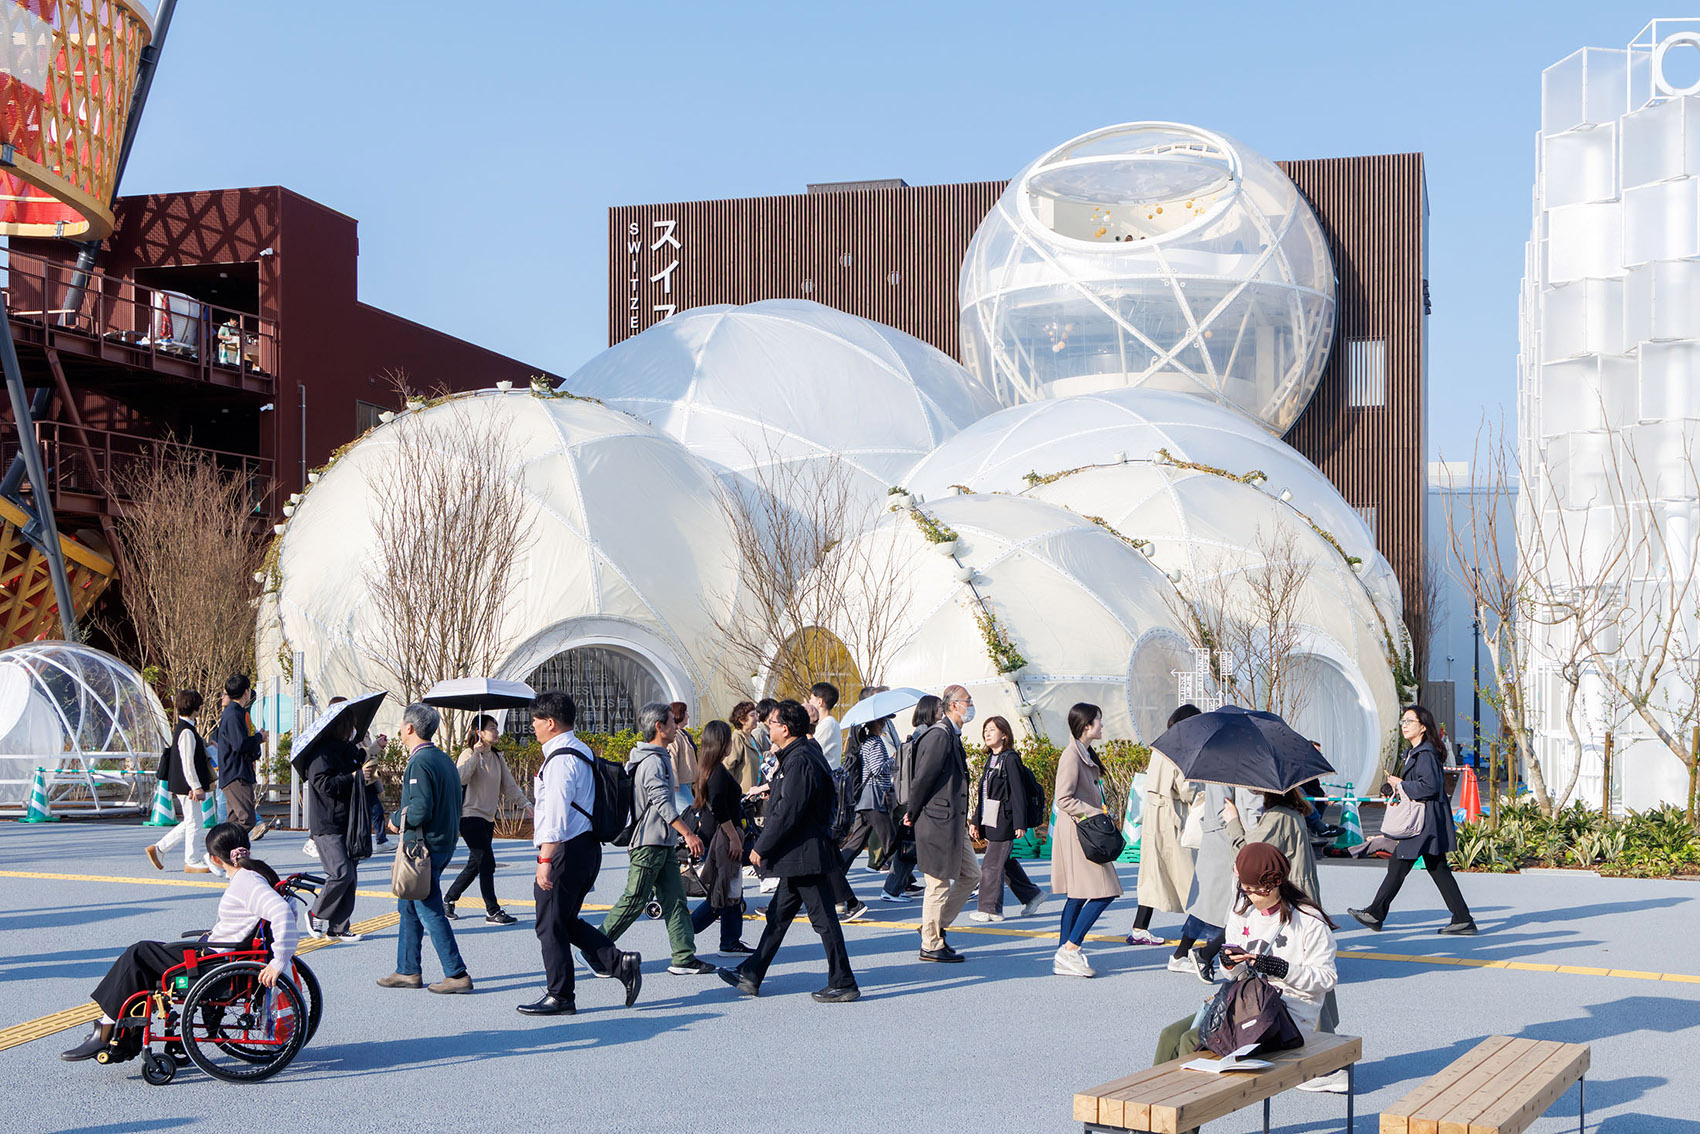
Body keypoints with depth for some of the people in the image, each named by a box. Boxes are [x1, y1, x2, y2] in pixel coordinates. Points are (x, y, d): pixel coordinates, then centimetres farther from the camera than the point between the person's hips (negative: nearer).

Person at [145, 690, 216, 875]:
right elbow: (188, 763, -21)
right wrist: (196, 787, -20)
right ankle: (192, 862, 7)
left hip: (184, 786, 10)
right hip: (187, 785, -10)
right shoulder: (186, 732, -18)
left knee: (190, 822, 16)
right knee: (194, 823, -1)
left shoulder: (182, 728, 13)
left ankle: (158, 848, 20)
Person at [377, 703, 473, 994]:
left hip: (423, 848, -10)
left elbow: (421, 810, -25)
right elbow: (454, 804, 16)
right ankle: (407, 971, 24)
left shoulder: (419, 763, -17)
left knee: (430, 912, -5)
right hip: (444, 843, 10)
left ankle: (457, 975, -3)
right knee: (408, 907, 18)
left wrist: (396, 820, -6)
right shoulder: (443, 758, 12)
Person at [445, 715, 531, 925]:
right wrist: (475, 754, -27)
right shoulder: (469, 754, -9)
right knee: (487, 862, -10)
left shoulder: (497, 758, 13)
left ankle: (448, 901, 27)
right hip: (470, 815, -8)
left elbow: (509, 785, 13)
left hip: (487, 817, 8)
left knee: (475, 864, 12)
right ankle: (493, 912, -6)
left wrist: (525, 804, 2)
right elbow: (461, 778, -27)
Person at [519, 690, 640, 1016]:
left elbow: (556, 814, -23)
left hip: (567, 851, -10)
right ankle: (621, 963, 8)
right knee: (566, 921, 17)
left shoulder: (560, 759, -17)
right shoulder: (580, 752, 15)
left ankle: (559, 997, 9)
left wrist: (545, 860, -23)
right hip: (588, 847, 10)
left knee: (551, 925, 1)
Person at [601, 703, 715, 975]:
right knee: (635, 899, -4)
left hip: (663, 843, 10)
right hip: (649, 843, -10)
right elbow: (662, 802, -24)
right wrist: (688, 834, -26)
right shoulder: (652, 761, -16)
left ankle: (684, 958, 3)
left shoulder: (659, 757, 16)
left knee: (675, 901, 5)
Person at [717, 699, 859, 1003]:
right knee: (778, 915, 15)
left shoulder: (800, 762, -20)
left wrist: (761, 847, -15)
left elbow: (787, 814, -22)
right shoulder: (799, 756, 12)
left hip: (804, 855, -11)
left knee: (823, 919, -3)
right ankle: (751, 976, 22)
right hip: (799, 855, 11)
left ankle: (843, 984, 4)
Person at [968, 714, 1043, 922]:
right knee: (1005, 862, 14)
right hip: (990, 820, 9)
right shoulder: (990, 759, 15)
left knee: (991, 865, -5)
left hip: (1003, 821, -9)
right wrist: (975, 821, 17)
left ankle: (990, 909, 3)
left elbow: (1018, 792, -14)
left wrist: (1020, 824, -17)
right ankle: (1032, 895, 27)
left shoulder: (1010, 759, -10)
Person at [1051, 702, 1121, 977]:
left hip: (1086, 832, 10)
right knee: (1103, 893, -12)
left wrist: (1098, 814, 13)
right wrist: (1097, 814, -16)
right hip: (1077, 831, -10)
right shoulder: (1072, 755, -14)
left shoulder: (1085, 754, 16)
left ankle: (1064, 956, 10)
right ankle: (1069, 950, -9)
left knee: (1078, 896, 9)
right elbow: (1064, 799, -18)